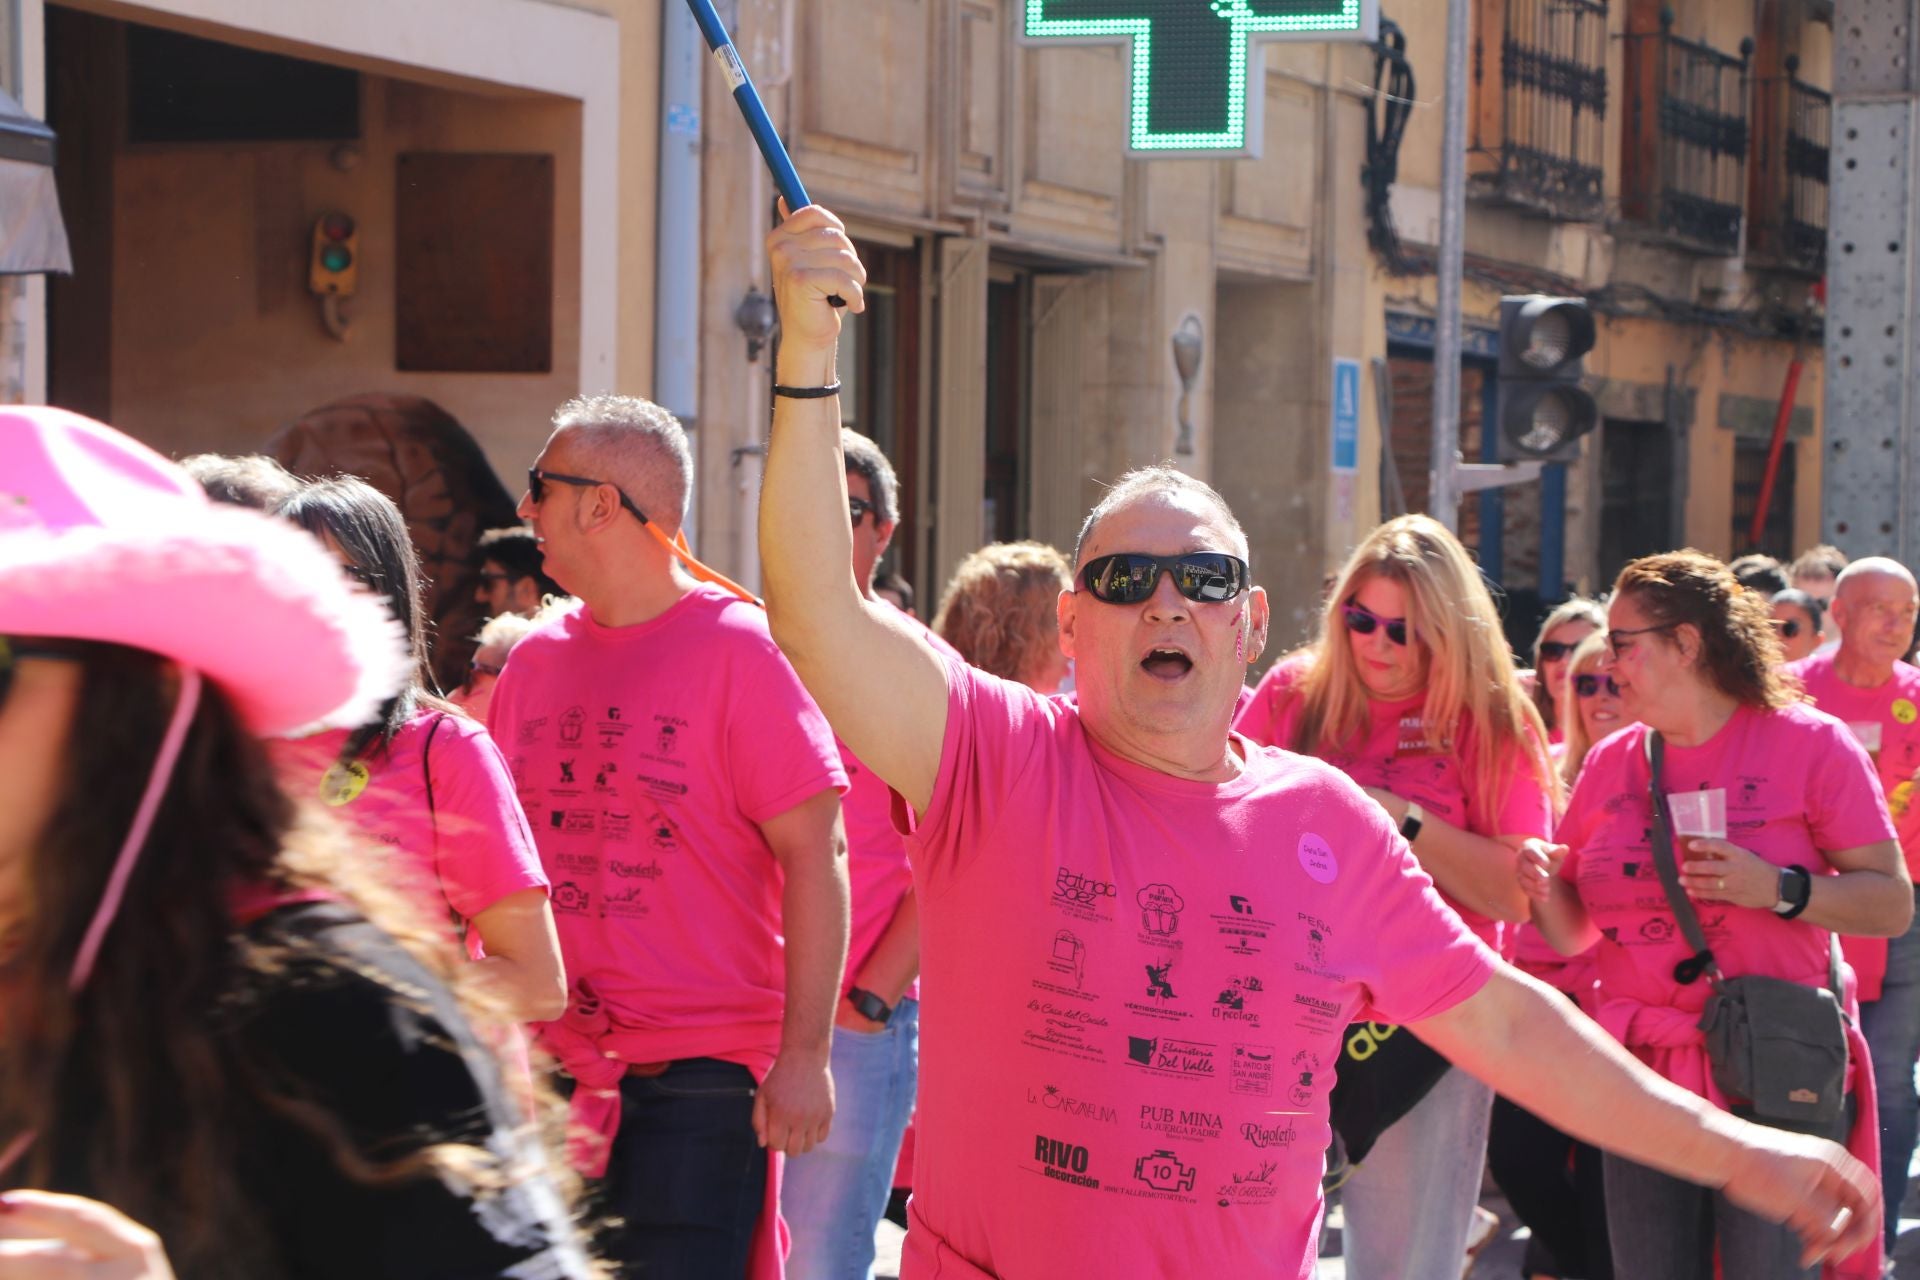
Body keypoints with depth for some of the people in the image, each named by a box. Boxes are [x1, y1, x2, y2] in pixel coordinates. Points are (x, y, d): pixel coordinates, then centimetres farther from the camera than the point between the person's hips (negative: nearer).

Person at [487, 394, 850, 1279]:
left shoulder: (739, 649, -8)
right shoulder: (535, 659, 9)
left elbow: (813, 856, -10)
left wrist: (804, 1055, -15)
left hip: (700, 1078, -5)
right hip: (547, 1067, 6)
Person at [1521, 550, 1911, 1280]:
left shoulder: (1809, 744, -4)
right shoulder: (1609, 765, 10)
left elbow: (1892, 905, -7)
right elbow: (1572, 934, 14)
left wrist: (1779, 889, -21)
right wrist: (1545, 892, -8)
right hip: (1644, 1080, 4)